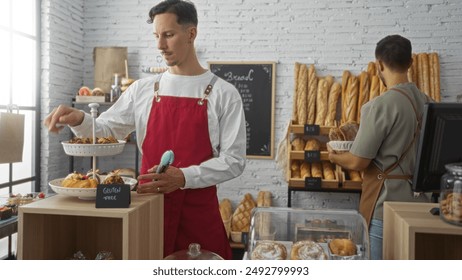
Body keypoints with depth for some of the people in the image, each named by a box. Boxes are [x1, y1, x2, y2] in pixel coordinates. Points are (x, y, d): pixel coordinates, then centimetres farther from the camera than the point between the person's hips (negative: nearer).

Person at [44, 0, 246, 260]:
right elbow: (106, 131, 12)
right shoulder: (142, 89, 5)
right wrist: (79, 119, -10)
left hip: (199, 212, -2)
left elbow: (234, 160, -7)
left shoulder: (223, 93, -3)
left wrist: (183, 177, -20)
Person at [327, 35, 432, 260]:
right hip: (418, 202, 7)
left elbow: (357, 162, -15)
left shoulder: (379, 106, -18)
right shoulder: (426, 102, 4)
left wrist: (335, 157, 6)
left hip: (386, 207, -7)